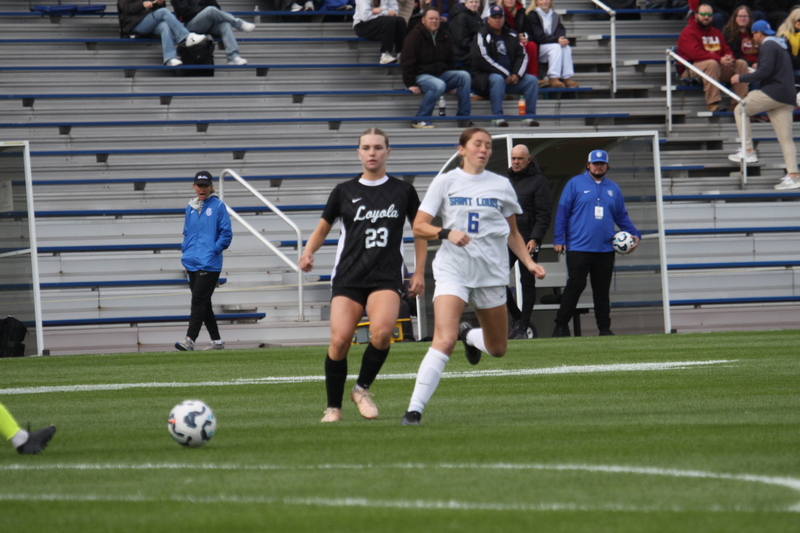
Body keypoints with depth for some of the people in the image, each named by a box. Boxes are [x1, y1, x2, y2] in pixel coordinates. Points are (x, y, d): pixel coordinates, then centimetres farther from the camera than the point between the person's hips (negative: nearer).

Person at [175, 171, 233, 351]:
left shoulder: (218, 206, -3)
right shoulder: (190, 208, 14)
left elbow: (226, 233, -5)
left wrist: (215, 249, -11)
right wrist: (185, 249, 8)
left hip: (209, 263, -7)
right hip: (192, 262, 7)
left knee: (199, 301, -13)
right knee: (203, 303, 9)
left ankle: (190, 339, -20)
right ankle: (216, 341, 17)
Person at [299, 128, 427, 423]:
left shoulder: (403, 191, 8)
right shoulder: (344, 191, 8)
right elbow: (323, 227, 16)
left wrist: (419, 272, 11)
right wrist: (308, 252, -3)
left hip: (387, 277, -1)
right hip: (348, 277, 1)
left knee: (381, 333, -26)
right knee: (339, 340, -14)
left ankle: (362, 389, -2)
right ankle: (333, 407, 4)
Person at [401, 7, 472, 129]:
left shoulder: (445, 36, 13)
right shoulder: (415, 36, -6)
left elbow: (450, 60, 24)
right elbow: (406, 62, -10)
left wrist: (454, 82, 15)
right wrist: (411, 84, -16)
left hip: (441, 73, 7)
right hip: (421, 75, -7)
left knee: (464, 76, -15)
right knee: (439, 85, -37)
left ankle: (463, 117, -13)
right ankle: (419, 120, -28)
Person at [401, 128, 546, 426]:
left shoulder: (501, 186, 9)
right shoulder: (445, 182, 3)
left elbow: (512, 233, 18)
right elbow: (419, 227, 0)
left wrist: (528, 262, 5)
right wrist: (446, 233, -18)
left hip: (491, 273, 3)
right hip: (452, 270, -3)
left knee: (498, 349, 12)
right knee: (444, 340, -22)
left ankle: (469, 335, 47)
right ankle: (415, 409, -21)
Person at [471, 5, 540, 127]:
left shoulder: (511, 36, 16)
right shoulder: (482, 36, -1)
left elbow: (523, 56, 11)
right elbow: (483, 60, -13)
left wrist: (517, 74, -9)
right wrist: (506, 75, -17)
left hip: (511, 77, 5)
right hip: (486, 77, -5)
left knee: (532, 80, -14)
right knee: (498, 79, -38)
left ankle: (529, 117, -17)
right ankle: (497, 117, -37)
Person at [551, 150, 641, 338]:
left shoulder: (613, 189, 15)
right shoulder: (575, 184, 3)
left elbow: (622, 216, 20)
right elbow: (562, 212, 1)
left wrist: (634, 234, 5)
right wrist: (558, 239, -6)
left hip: (605, 250, 4)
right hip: (578, 248, -4)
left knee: (602, 290, 7)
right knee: (575, 286, -7)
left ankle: (604, 327, 11)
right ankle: (561, 325, -1)